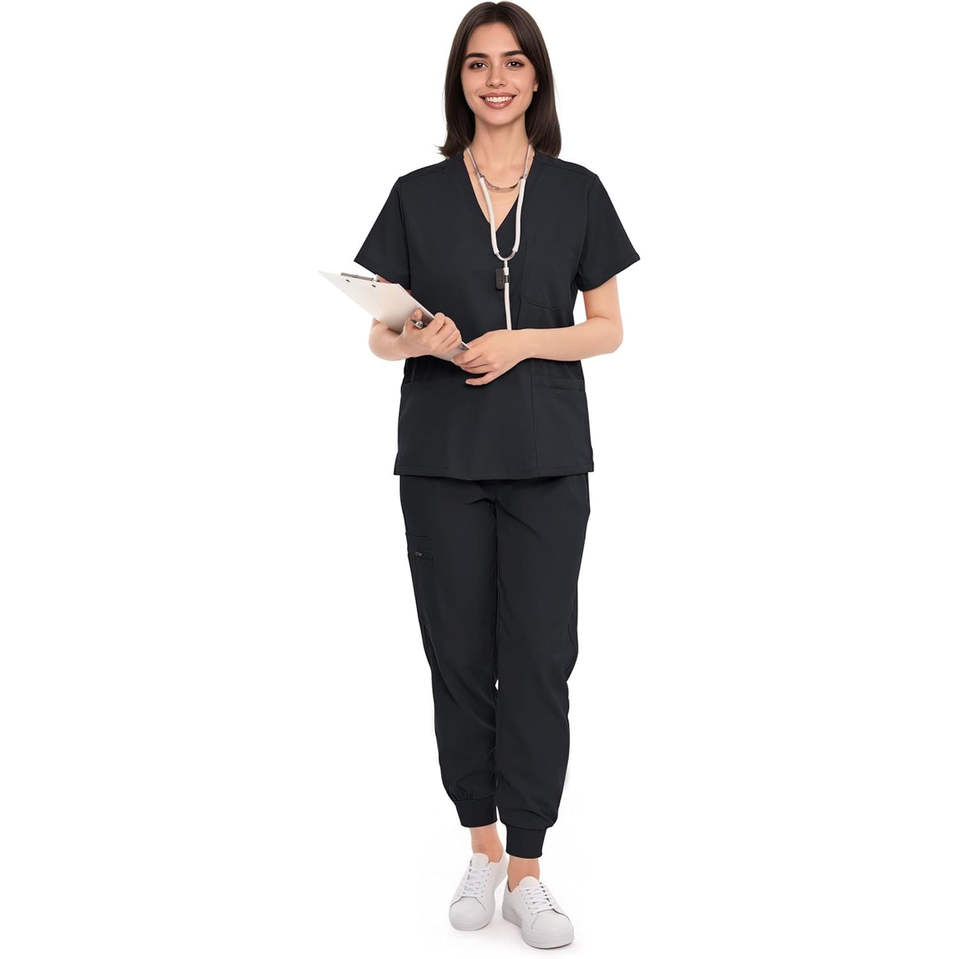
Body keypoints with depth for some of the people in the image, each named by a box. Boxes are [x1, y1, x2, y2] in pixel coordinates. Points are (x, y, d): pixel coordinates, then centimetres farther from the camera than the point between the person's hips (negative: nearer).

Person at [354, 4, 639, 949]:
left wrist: (522, 341, -12)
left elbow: (608, 329, 5)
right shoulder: (418, 195, 5)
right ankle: (482, 846, 23)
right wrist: (421, 340, -16)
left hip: (546, 458, 0)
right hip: (440, 456, 1)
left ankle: (527, 870, 10)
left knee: (538, 658, -1)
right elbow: (380, 333, 6)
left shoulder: (577, 192, 5)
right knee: (459, 655, 5)